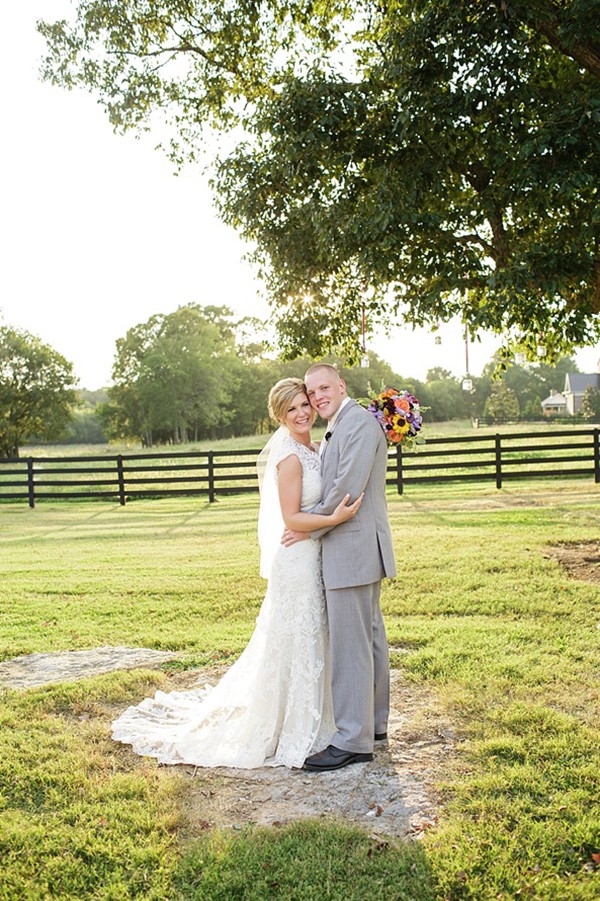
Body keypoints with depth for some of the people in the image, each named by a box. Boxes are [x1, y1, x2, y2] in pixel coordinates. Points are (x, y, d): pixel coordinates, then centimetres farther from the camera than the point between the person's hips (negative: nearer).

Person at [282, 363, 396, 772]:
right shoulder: (337, 429, 18)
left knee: (350, 645, -7)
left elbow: (348, 489, -20)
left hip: (354, 548, -11)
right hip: (354, 550, 11)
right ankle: (374, 723, 28)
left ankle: (353, 741, 0)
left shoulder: (360, 422, -14)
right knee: (369, 637, 17)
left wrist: (309, 529, -10)